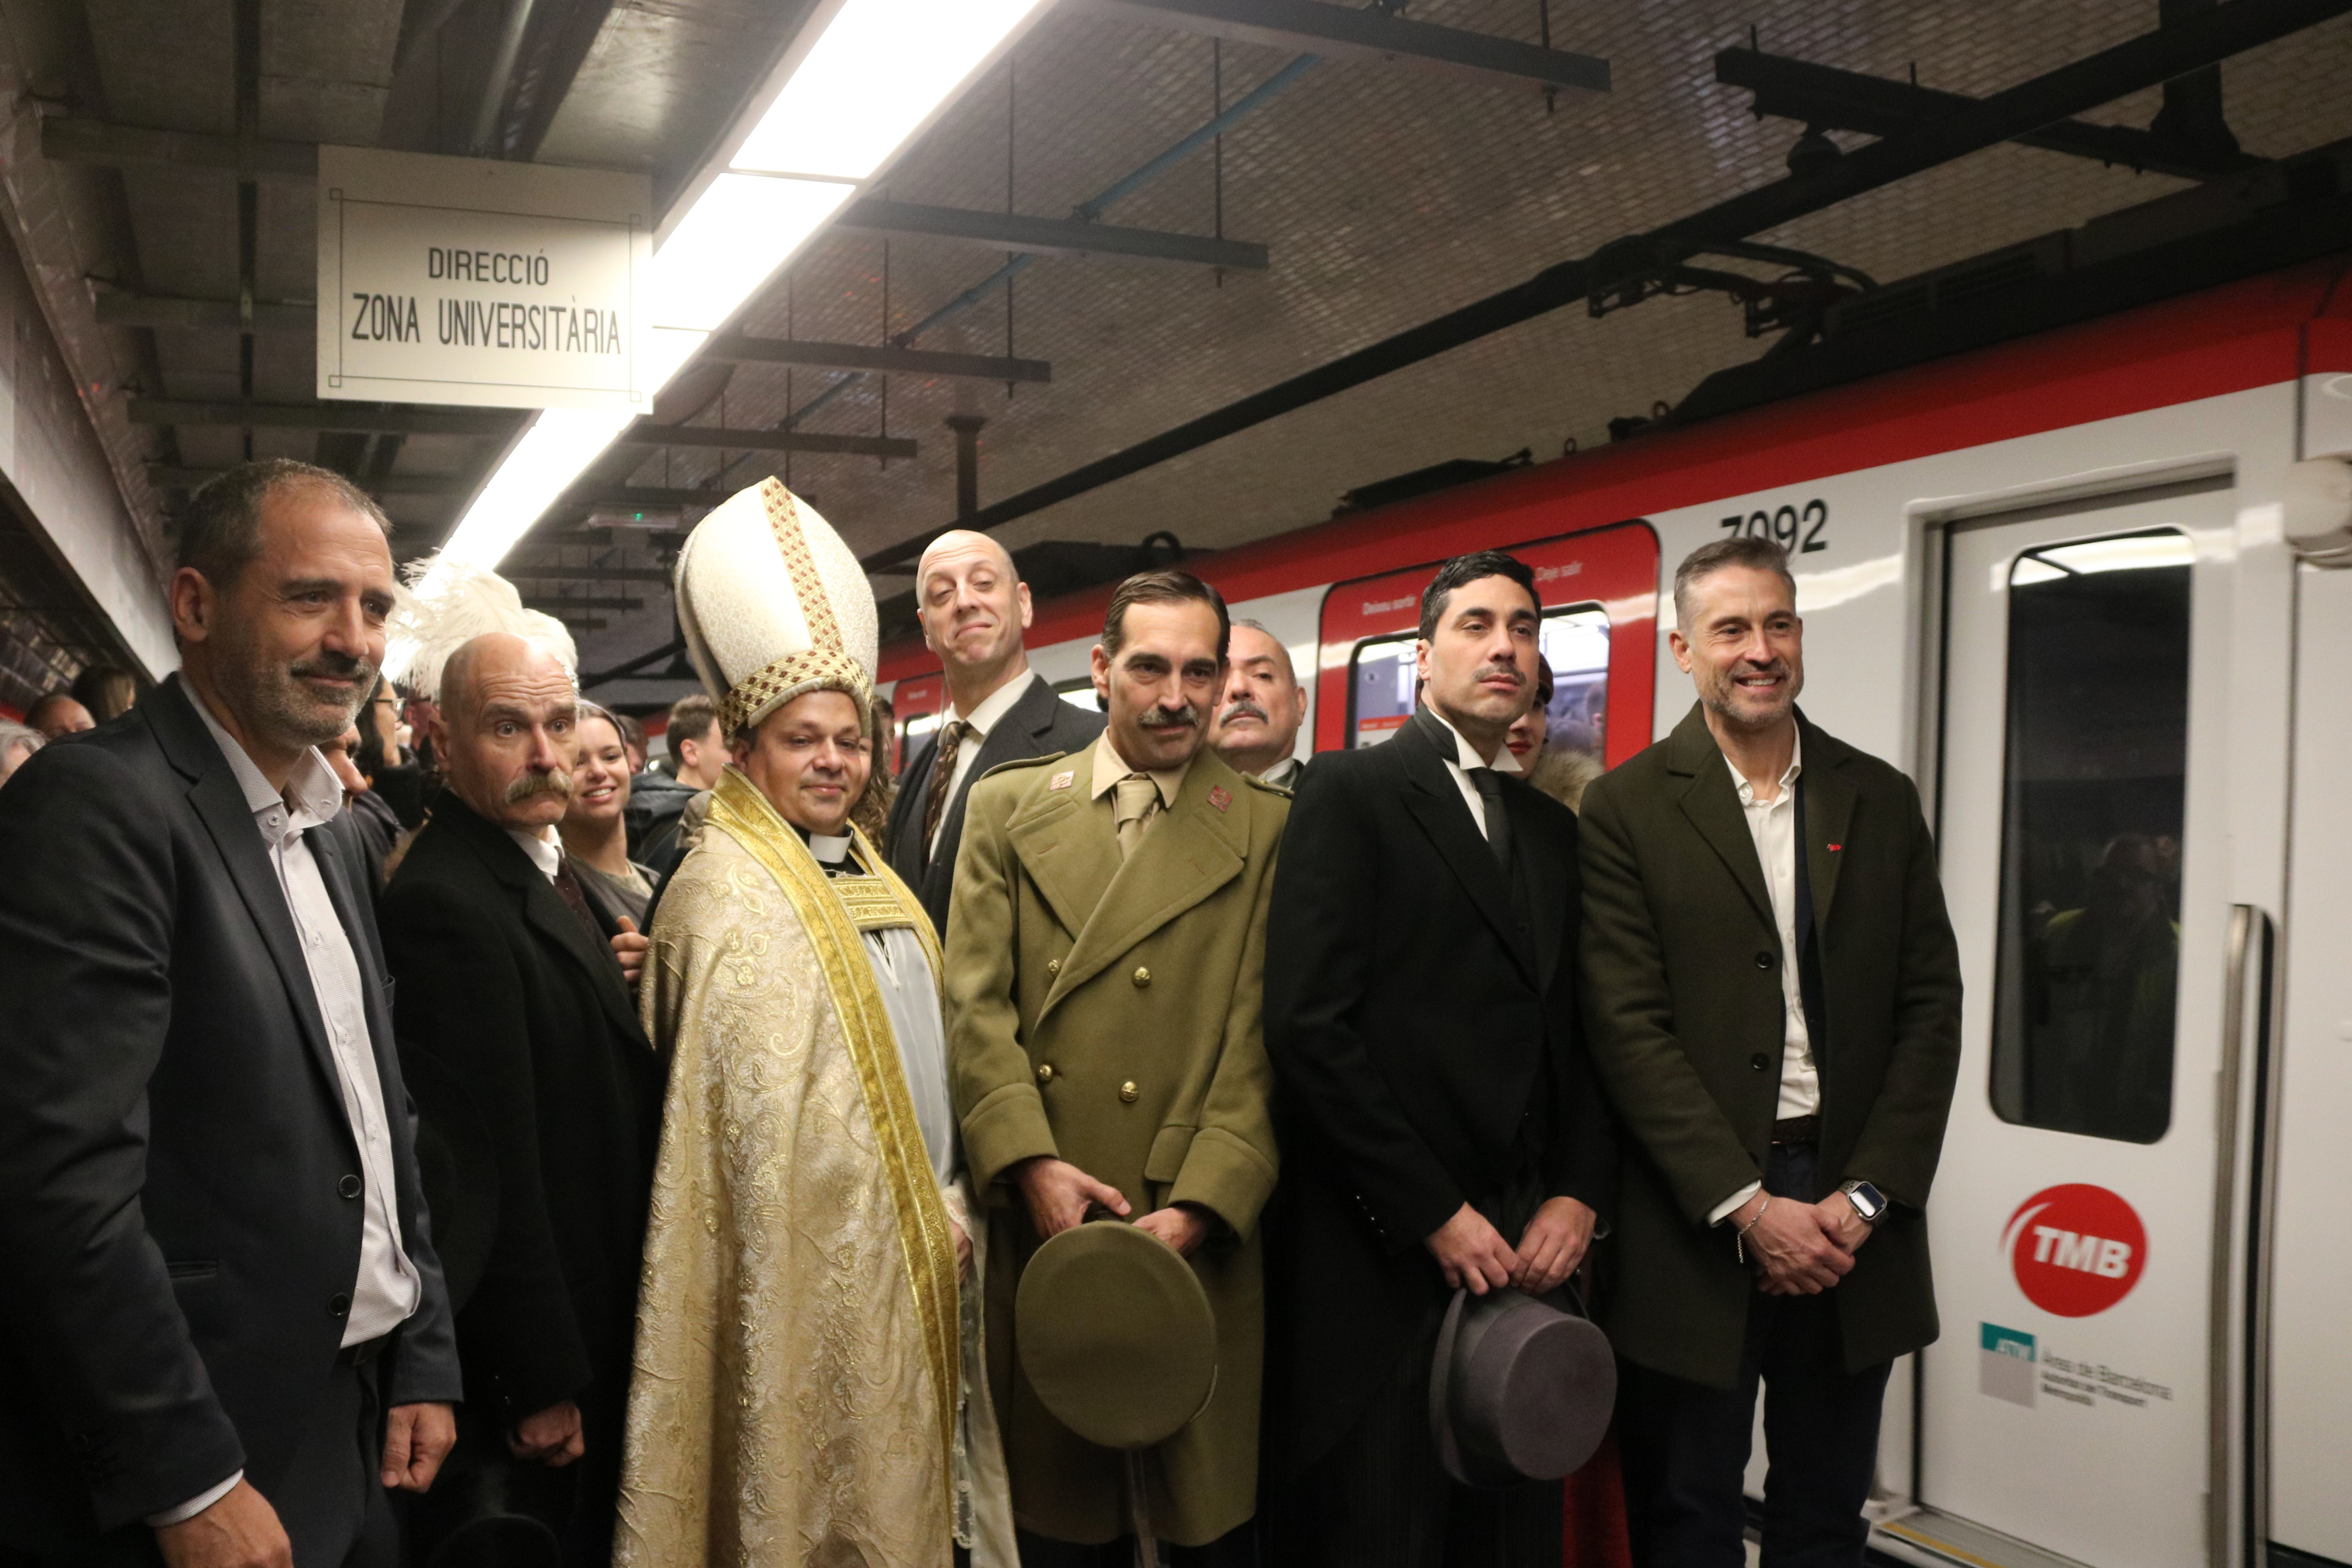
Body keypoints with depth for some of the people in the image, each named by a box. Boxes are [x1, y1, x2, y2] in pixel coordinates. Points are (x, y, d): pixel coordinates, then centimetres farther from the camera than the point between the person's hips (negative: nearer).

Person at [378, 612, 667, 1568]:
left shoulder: (545, 867, 7)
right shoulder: (446, 901, -24)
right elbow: (489, 1168, -24)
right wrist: (543, 1385, -21)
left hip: (603, 1319, 10)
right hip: (539, 1351, -9)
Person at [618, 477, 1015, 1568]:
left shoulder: (870, 877, 12)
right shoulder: (728, 896, -13)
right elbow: (760, 1113, -16)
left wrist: (943, 1208, 5)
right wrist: (917, 1215, -12)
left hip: (913, 1248, 8)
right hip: (812, 1265, -8)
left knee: (907, 1475, 15)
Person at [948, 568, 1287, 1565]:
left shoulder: (1270, 831, 3)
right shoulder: (1006, 807, 9)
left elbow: (1262, 1040, -4)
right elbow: (977, 1004, 1)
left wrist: (1197, 1208, -14)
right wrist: (1031, 1163, -12)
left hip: (1197, 1240, -1)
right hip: (1037, 1226, 2)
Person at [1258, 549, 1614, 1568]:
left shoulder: (1554, 829, 16)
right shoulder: (1350, 792, -4)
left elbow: (1578, 1039, 16)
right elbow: (1310, 1026, -13)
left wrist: (1578, 1195, 0)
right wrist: (1435, 1214, -13)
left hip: (1524, 1252, 6)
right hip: (1382, 1257, -6)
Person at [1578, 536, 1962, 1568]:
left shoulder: (1881, 801, 8)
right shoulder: (1628, 808, -3)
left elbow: (1931, 1006, 5)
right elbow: (1628, 1026, -9)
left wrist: (1867, 1196, -5)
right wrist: (1746, 1206, -13)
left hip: (1852, 1218, 3)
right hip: (1694, 1219, -3)